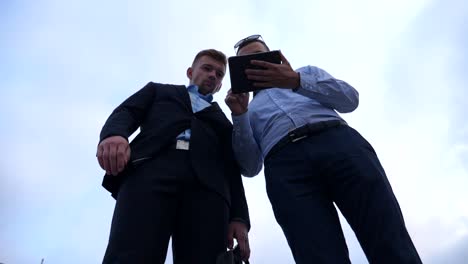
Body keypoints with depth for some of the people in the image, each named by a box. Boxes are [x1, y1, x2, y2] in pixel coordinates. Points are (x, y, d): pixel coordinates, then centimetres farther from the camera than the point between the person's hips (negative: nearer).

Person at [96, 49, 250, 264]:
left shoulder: (223, 122, 36)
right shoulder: (159, 90, 35)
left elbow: (232, 170, 22)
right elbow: (125, 111, 16)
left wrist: (239, 218, 3)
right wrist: (114, 134, -10)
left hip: (207, 185, 2)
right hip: (150, 168, -1)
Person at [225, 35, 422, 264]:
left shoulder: (307, 71, 32)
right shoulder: (251, 111, 33)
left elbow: (350, 98, 12)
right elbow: (250, 167, 17)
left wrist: (296, 81, -1)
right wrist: (239, 116, 5)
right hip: (285, 168, 0)